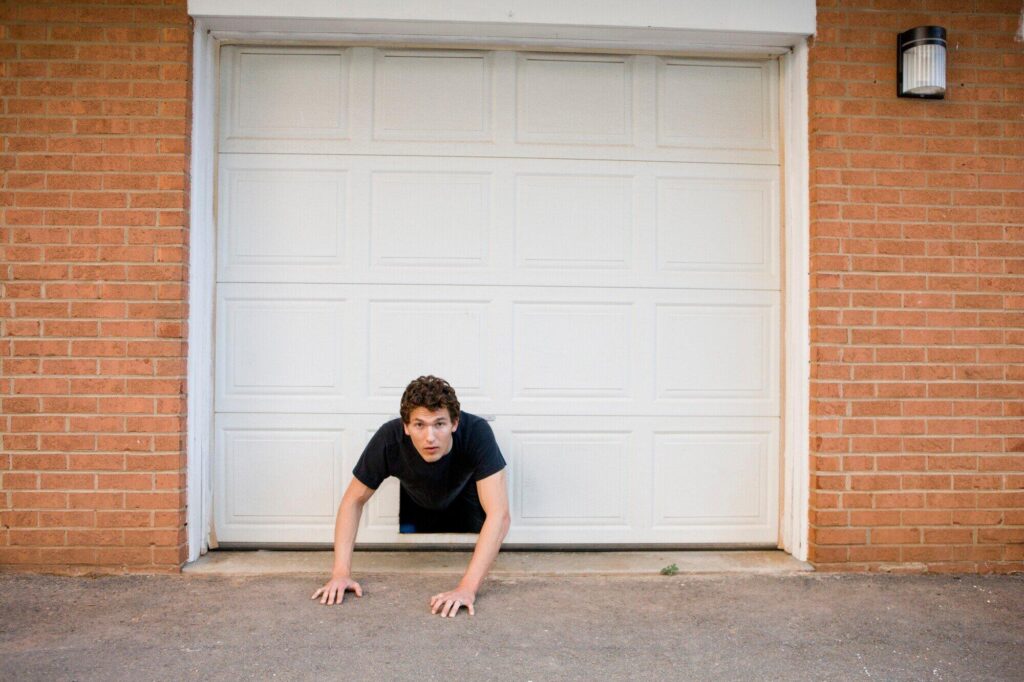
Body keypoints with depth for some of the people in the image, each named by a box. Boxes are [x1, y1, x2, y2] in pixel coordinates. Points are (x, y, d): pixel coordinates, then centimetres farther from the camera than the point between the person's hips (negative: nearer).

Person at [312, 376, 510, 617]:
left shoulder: (476, 432, -43)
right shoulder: (389, 439, -38)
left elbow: (499, 515, -47)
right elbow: (353, 500, -23)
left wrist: (467, 587, -55)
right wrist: (341, 572, -32)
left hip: (466, 502, -1)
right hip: (418, 505, 1)